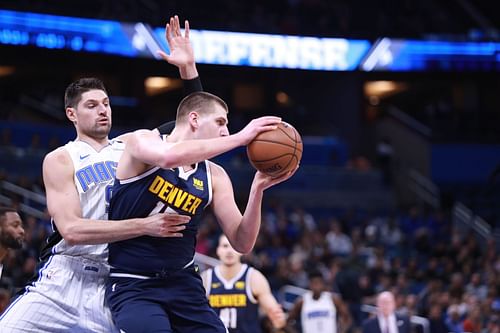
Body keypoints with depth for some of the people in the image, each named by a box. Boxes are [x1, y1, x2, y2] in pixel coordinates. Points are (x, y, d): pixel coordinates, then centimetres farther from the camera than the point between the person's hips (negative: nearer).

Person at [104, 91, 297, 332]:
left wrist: (257, 190, -14)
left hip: (182, 283, 6)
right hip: (132, 285, -6)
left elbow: (242, 243, 1)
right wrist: (240, 138, -28)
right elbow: (170, 157, -34)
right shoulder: (143, 141, -8)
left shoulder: (214, 177, 5)